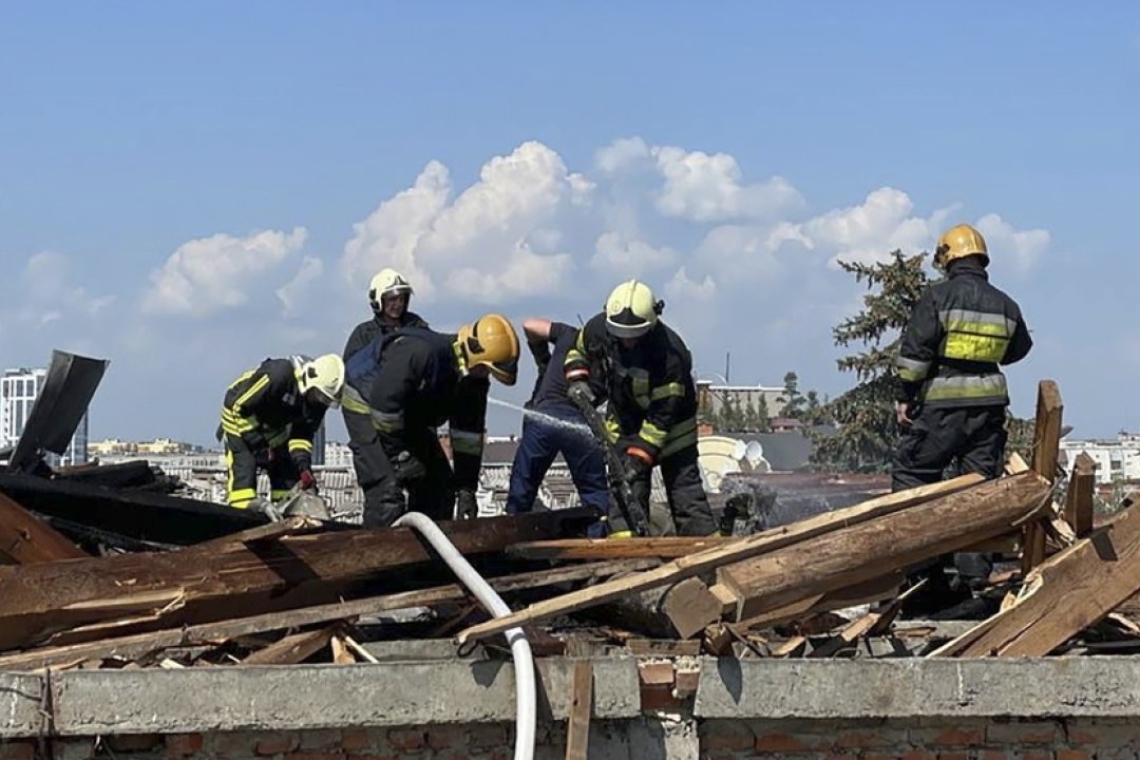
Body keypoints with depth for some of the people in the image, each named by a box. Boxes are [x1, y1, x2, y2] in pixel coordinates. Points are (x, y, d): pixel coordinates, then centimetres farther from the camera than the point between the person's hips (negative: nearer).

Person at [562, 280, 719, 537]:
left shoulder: (671, 354, -34)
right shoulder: (598, 329, -20)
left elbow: (661, 416, -29)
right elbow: (577, 350, 6)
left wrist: (640, 456, -29)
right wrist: (577, 379, -14)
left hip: (671, 423, -4)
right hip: (623, 416, 4)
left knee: (683, 481, -5)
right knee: (625, 483, -7)